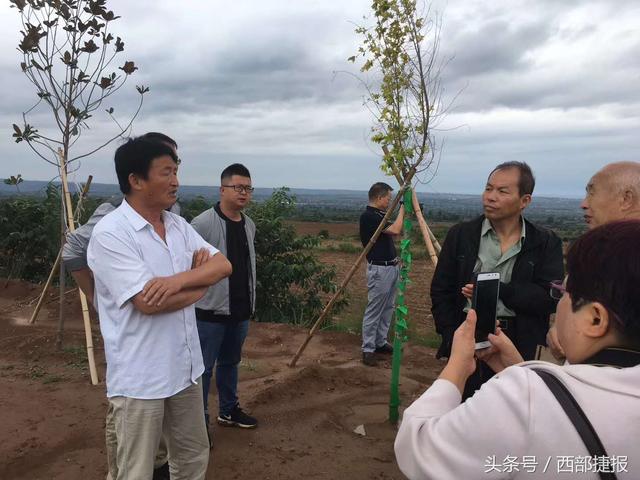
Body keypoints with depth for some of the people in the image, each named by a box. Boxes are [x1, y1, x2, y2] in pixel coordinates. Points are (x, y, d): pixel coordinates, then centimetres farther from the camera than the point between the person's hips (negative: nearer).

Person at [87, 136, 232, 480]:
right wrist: (201, 280, -10)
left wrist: (179, 279, -22)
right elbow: (148, 301, -26)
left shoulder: (178, 225, 5)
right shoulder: (109, 233, -18)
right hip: (139, 378, -7)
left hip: (185, 368, 7)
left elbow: (223, 265, -3)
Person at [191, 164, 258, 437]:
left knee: (230, 362, 21)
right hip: (210, 311, -7)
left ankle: (228, 410, 38)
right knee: (203, 368, 4)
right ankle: (199, 422, 19)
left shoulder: (249, 225, 7)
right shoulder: (203, 223, -16)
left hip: (240, 311, 7)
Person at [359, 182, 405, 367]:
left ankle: (380, 342, 26)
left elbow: (395, 231, 21)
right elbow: (395, 230, -22)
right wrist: (402, 209, -10)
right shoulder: (368, 216, -17)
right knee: (374, 310, -4)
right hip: (379, 269, -10)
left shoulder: (380, 214, 13)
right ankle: (367, 349, 4)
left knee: (388, 308, 15)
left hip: (392, 266, 10)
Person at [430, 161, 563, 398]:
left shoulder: (546, 243, 0)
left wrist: (497, 289, -19)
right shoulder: (461, 234, 2)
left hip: (521, 346, 0)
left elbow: (549, 298, -9)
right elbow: (440, 292, 3)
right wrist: (453, 341, -5)